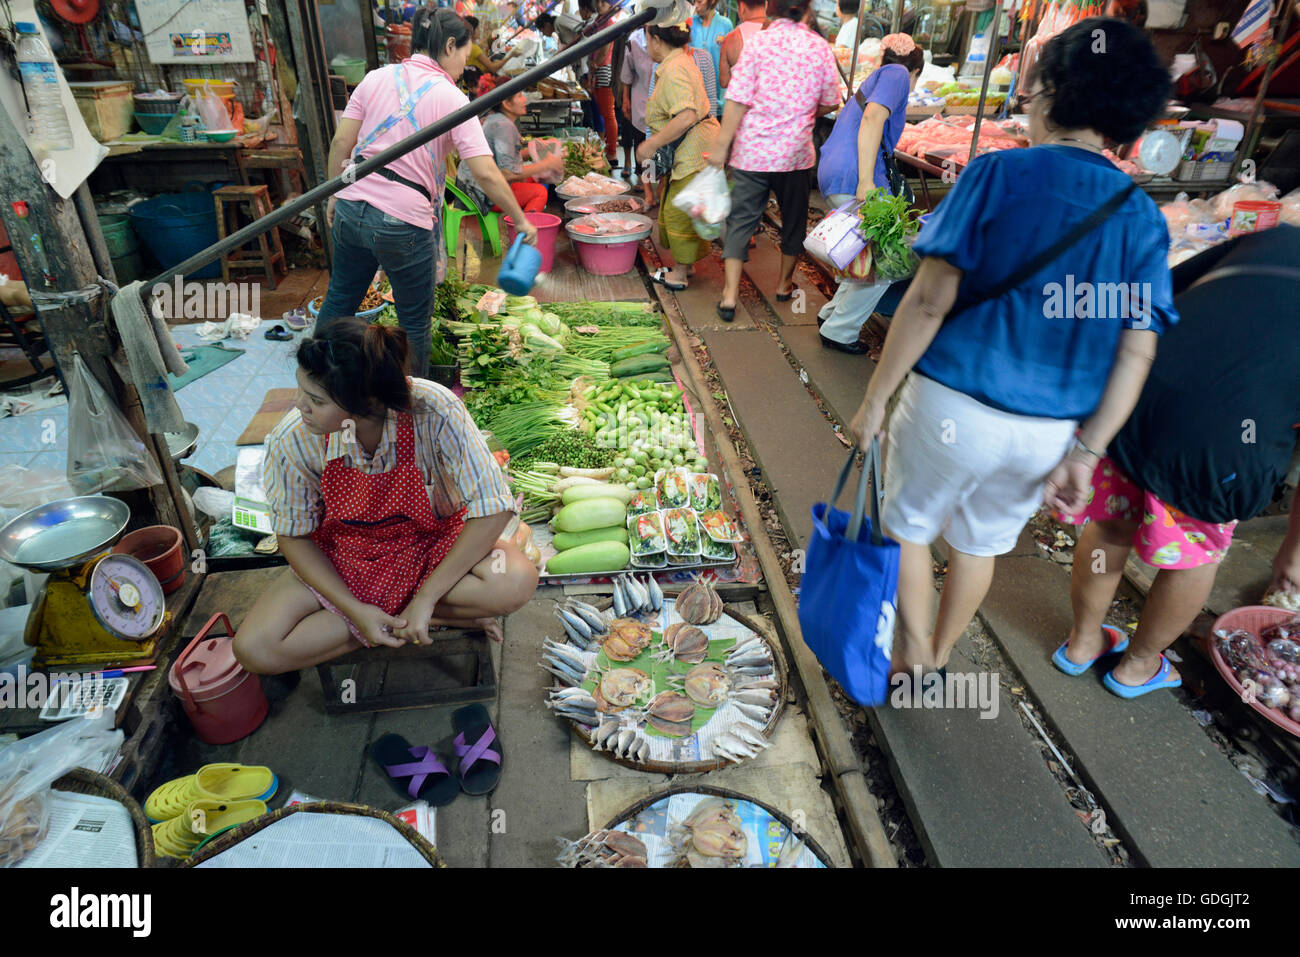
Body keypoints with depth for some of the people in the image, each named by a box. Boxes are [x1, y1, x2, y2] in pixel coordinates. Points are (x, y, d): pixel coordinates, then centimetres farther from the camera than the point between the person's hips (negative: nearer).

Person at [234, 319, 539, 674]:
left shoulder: (432, 410, -32)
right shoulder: (291, 441, -23)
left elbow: (494, 509, -27)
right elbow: (294, 536, -7)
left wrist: (425, 598, -27)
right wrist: (355, 610, -18)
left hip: (432, 542, -3)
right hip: (342, 559, 3)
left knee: (515, 584, -32)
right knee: (254, 650, -16)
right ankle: (443, 618, -10)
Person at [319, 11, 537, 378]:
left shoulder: (377, 77, 5)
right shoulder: (452, 98, -7)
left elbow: (341, 142, 4)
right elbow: (485, 173, -15)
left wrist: (334, 194, 16)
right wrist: (521, 221, -6)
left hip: (351, 211, 6)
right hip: (405, 224, -5)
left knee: (340, 299, 24)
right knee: (415, 323, 12)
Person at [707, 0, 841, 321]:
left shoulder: (758, 42, -6)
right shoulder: (820, 47, -1)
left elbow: (738, 100, -10)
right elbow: (830, 103, 6)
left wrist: (721, 144, -5)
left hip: (753, 149, -1)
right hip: (795, 150, 2)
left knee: (742, 217, 4)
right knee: (793, 215, 19)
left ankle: (730, 294, -2)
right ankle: (784, 282, 33)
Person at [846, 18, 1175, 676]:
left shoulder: (1000, 174, -10)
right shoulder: (1143, 219, 2)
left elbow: (930, 301, -16)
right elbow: (1137, 352, -3)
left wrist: (874, 399, -10)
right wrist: (1084, 454, 1)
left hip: (955, 406, -4)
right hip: (1053, 432, 5)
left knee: (907, 526, 20)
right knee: (980, 543, 24)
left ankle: (913, 658, 31)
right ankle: (938, 655, 43)